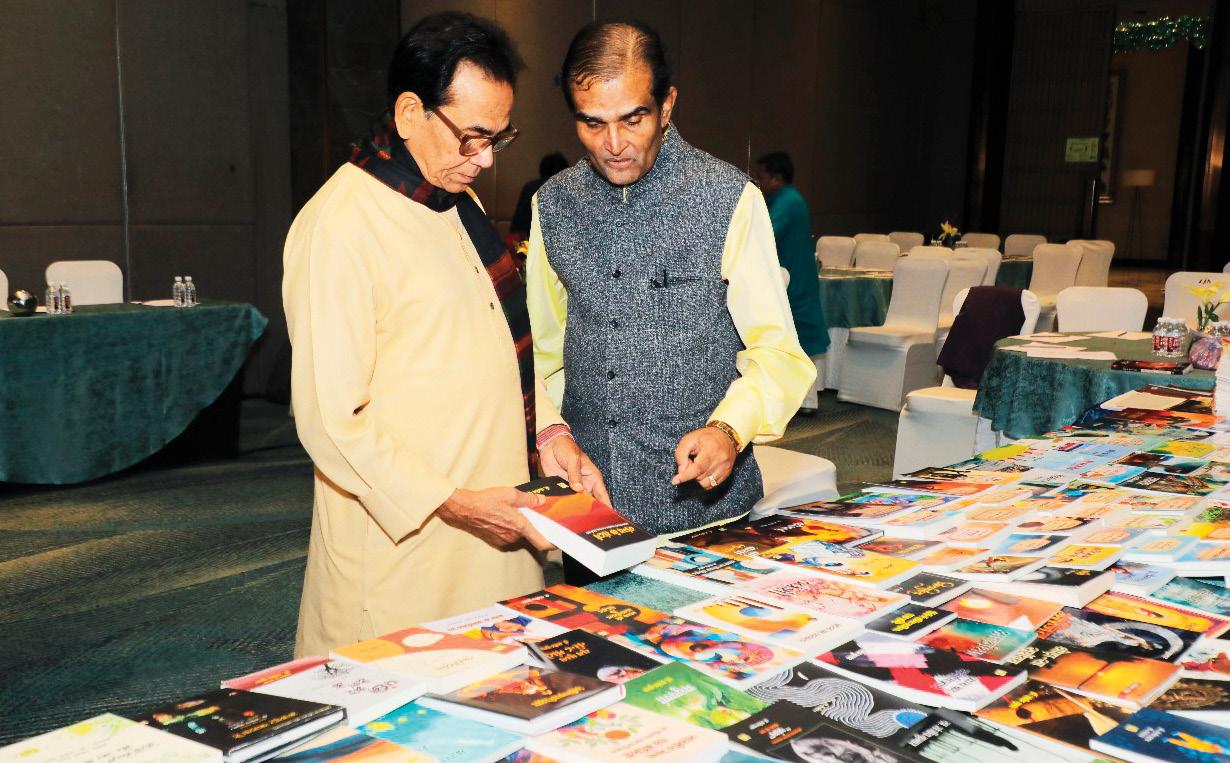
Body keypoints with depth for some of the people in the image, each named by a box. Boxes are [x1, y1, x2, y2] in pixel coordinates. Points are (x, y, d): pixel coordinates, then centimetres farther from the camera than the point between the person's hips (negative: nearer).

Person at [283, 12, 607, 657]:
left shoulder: (457, 202, 11)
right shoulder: (339, 228, -17)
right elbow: (331, 422, -19)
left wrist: (548, 430, 5)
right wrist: (455, 503, -20)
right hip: (403, 551, -8)